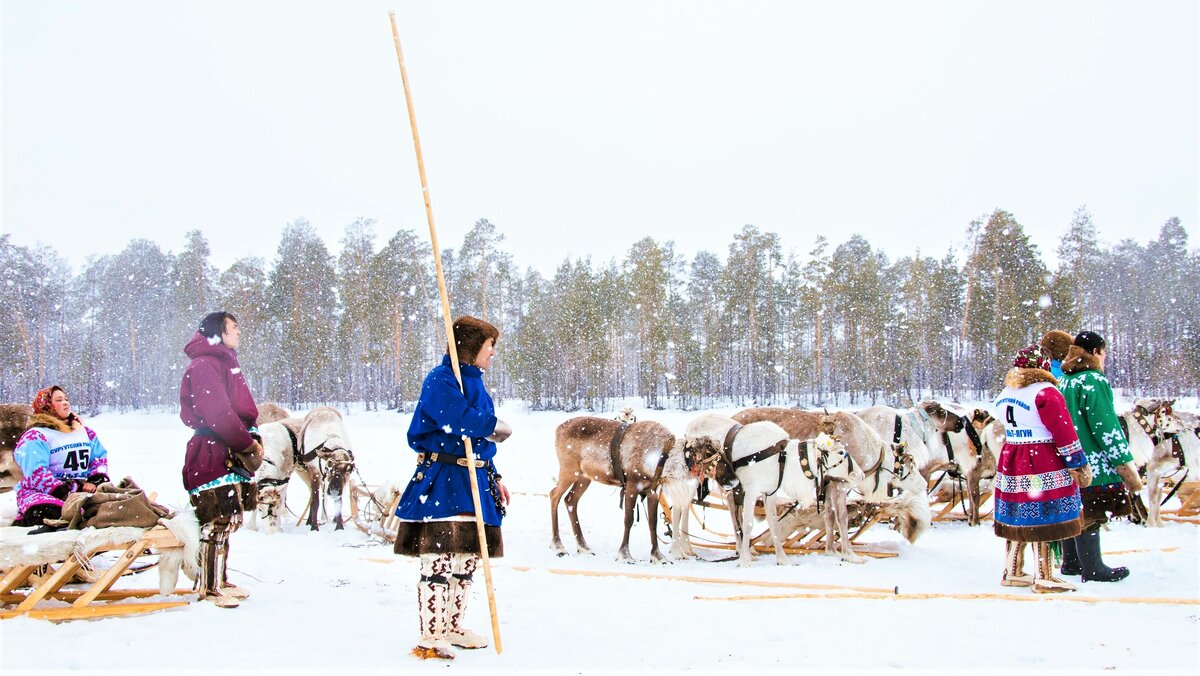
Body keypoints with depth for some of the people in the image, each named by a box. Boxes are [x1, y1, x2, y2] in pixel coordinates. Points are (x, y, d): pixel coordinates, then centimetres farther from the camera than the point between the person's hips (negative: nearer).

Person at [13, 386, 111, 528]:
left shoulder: (84, 431, 20)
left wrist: (95, 481, -4)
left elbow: (100, 457, 17)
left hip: (82, 488, 5)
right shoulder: (35, 436, -1)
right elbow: (36, 473, -13)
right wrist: (64, 493, -23)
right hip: (44, 493, -5)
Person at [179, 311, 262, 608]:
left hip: (231, 453, 10)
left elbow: (242, 407, 20)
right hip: (213, 453, -10)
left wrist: (252, 437, 4)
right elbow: (218, 413, -21)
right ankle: (210, 589, -1)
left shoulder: (224, 361, 20)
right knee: (218, 522, -8)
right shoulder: (204, 365, -12)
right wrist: (247, 444, -15)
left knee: (229, 519, 14)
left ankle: (219, 581, 23)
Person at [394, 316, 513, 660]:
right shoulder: (441, 381, -12)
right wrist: (498, 426, -11)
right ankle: (430, 638, 1)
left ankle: (452, 626, 29)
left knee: (467, 559, 15)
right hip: (442, 481, -9)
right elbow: (464, 421, -28)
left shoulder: (474, 381, 17)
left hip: (474, 481, 9)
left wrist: (494, 477, 22)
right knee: (439, 561, -8)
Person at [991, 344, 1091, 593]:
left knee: (1017, 519, 14)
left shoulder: (1005, 393, 12)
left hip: (1011, 460, 8)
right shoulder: (1045, 392, -12)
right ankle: (1044, 578, 3)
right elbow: (1064, 432, -14)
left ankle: (1012, 572, 21)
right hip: (1044, 466, -7)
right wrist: (1079, 465, -9)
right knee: (1044, 521, -1)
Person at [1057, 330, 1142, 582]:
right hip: (1092, 462, -8)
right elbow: (1106, 426, -18)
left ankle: (1071, 563, 24)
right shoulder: (1094, 381, -15)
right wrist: (1125, 463, -13)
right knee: (1090, 514, -2)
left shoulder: (1064, 380, 10)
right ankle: (1092, 568, 4)